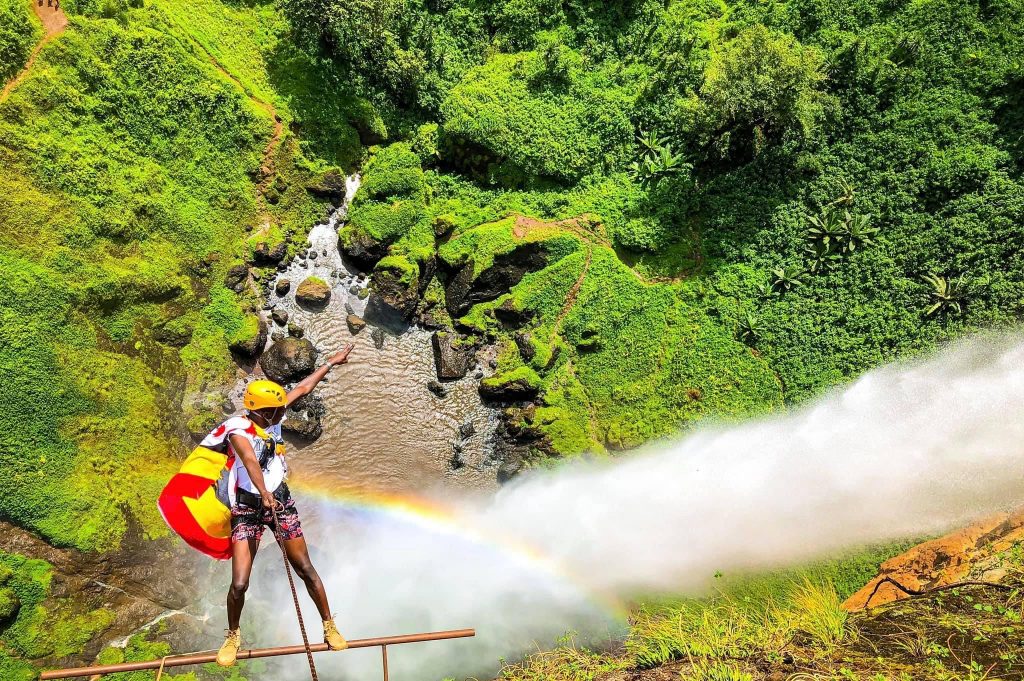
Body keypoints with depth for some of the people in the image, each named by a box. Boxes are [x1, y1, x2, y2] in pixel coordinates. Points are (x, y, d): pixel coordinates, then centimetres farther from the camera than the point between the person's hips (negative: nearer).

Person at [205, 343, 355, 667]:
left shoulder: (270, 417, -1)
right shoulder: (238, 431, -19)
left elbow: (302, 388, 11)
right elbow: (250, 460, -38)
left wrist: (331, 362, 19)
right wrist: (264, 494, -55)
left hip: (281, 501, 4)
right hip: (248, 510, -4)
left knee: (305, 569, 4)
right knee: (239, 583, -8)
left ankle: (330, 626, 20)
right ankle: (233, 636, 21)